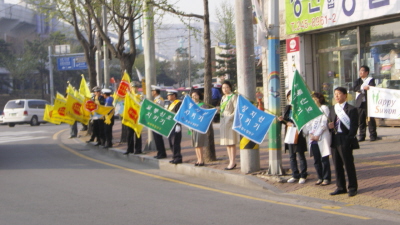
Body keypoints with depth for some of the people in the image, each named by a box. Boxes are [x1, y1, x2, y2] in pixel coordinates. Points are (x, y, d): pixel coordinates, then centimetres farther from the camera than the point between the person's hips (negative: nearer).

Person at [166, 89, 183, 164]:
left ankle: (178, 158, -6)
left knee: (175, 142, -9)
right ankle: (175, 157, 17)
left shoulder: (179, 103, -10)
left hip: (176, 126, -10)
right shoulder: (171, 104, 20)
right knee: (171, 143, 11)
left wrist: (178, 125, -21)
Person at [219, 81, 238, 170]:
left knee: (232, 142, -7)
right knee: (226, 142, 9)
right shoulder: (223, 98, 17)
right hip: (223, 121, 8)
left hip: (230, 121, -8)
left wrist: (230, 117, -21)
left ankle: (233, 162, -5)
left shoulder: (233, 97, -6)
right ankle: (231, 161, 14)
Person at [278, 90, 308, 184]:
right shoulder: (287, 108, 11)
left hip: (298, 135, -7)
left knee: (301, 156, 2)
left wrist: (293, 124, -19)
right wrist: (282, 120, -2)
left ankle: (303, 176, 9)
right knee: (292, 156, 10)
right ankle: (295, 175, 18)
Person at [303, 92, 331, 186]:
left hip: (322, 138, -6)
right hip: (313, 139, 6)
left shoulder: (324, 108, 0)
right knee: (316, 160, 6)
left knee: (324, 159, -4)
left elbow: (324, 123, -7)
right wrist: (310, 134, -1)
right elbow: (309, 123, 14)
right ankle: (320, 177, 15)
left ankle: (326, 178, 2)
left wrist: (317, 135, -11)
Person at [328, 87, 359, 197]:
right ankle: (340, 187, 21)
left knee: (348, 164, -1)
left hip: (345, 140, -7)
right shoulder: (332, 109, 15)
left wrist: (348, 140, -17)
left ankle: (352, 188, 10)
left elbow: (354, 126, -10)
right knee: (337, 165, 11)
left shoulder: (351, 109, -6)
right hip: (334, 140, 7)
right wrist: (330, 126, -4)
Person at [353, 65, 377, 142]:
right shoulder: (357, 81, 16)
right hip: (360, 103, 4)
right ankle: (361, 136, 10)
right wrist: (363, 87, -21)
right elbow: (354, 88, -4)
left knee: (371, 119, -5)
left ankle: (373, 135, 1)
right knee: (361, 120, 4)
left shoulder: (371, 80, 4)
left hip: (368, 103, -4)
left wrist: (360, 90, -15)